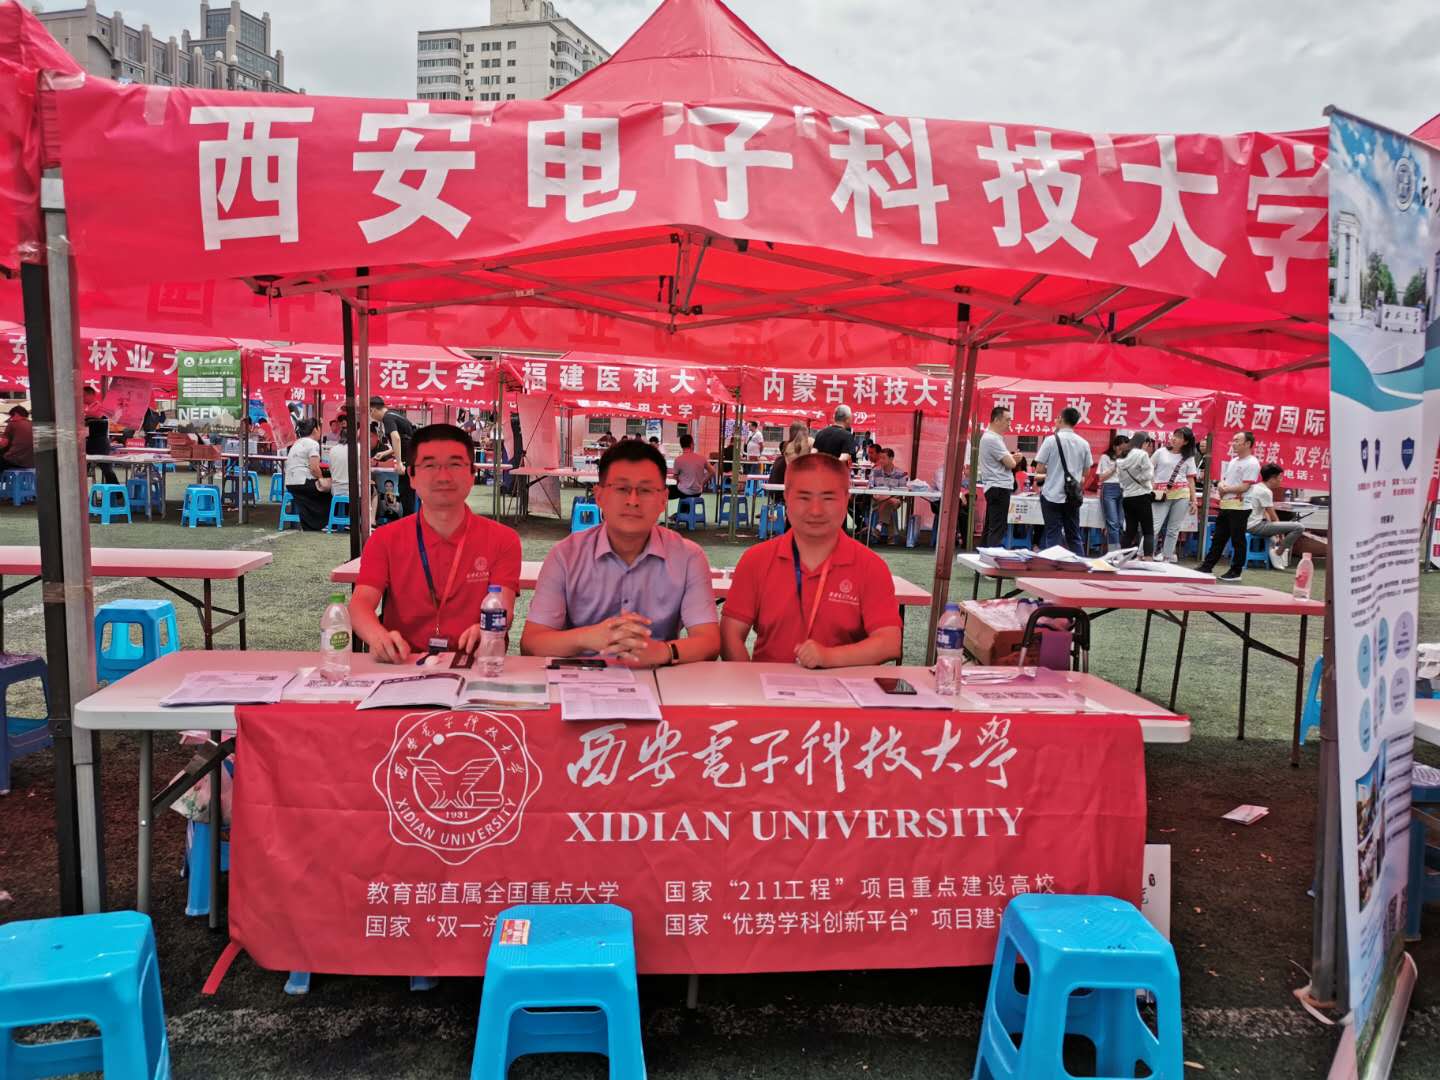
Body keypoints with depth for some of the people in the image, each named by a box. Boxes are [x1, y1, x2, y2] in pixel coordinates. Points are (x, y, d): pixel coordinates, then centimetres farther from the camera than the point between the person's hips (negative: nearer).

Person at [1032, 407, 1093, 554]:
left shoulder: (1051, 440, -9)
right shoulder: (1084, 444, 2)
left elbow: (1039, 470, -8)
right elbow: (1085, 472, 9)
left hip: (1052, 495, -3)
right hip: (1073, 496, 3)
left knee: (1053, 536, 2)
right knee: (1074, 536, 11)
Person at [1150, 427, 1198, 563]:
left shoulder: (1188, 458, 10)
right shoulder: (1161, 452, 6)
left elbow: (1191, 480, 10)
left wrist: (1194, 500, 5)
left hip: (1181, 495, 2)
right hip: (1162, 494, -2)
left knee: (1173, 529, 3)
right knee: (1154, 526, -9)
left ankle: (1167, 558, 9)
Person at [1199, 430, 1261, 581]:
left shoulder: (1252, 463, -12)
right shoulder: (1233, 461, 16)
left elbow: (1244, 487, -19)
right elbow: (1223, 479, 19)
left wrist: (1225, 489, -9)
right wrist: (1221, 485, -4)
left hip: (1239, 507, -9)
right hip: (1225, 505, 9)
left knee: (1237, 540, 0)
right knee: (1218, 538, 12)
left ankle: (1236, 572, 7)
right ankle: (1207, 567, 17)